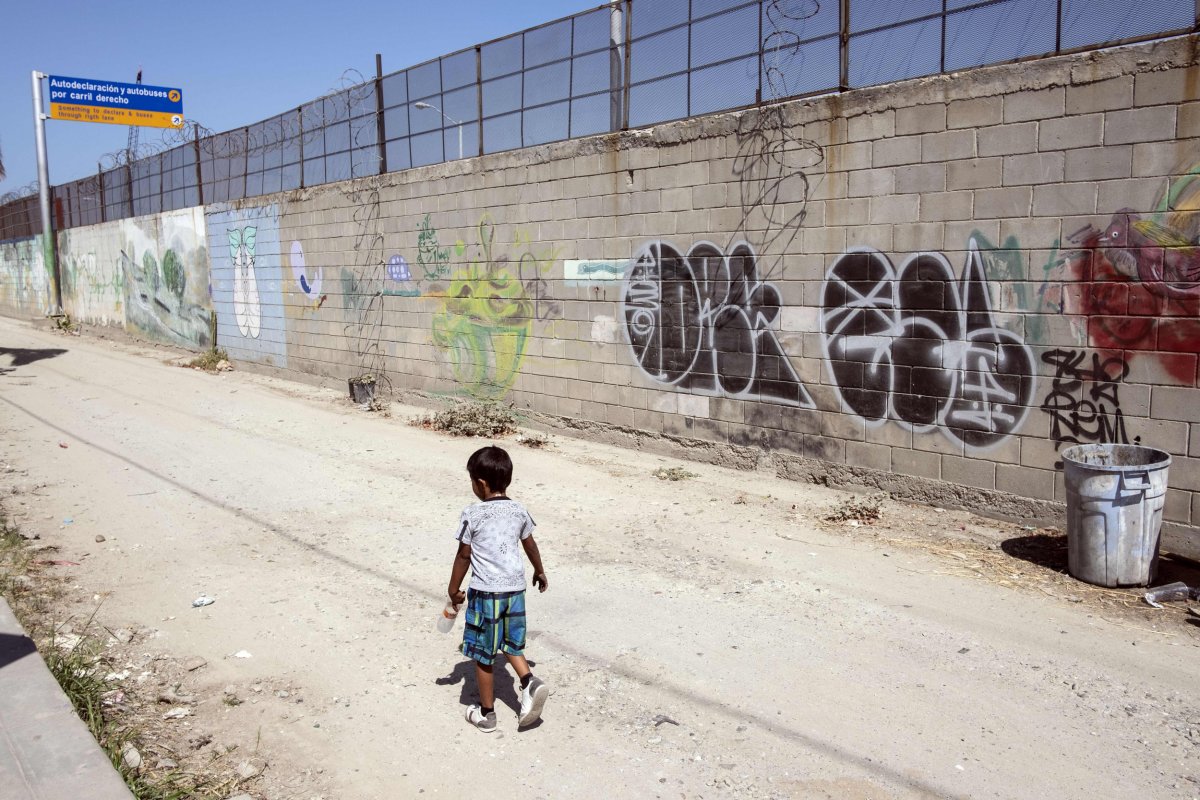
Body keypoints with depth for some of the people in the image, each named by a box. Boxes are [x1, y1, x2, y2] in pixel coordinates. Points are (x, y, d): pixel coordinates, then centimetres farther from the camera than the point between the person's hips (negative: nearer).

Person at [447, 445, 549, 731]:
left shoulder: (472, 514, -14)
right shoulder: (519, 510, 2)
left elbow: (464, 555, -8)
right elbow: (530, 545, 15)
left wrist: (453, 590, 5)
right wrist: (540, 572, 32)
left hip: (485, 591, -5)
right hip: (515, 588, 5)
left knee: (482, 655, 9)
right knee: (510, 644, 23)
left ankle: (486, 713, 20)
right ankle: (530, 682, 0)